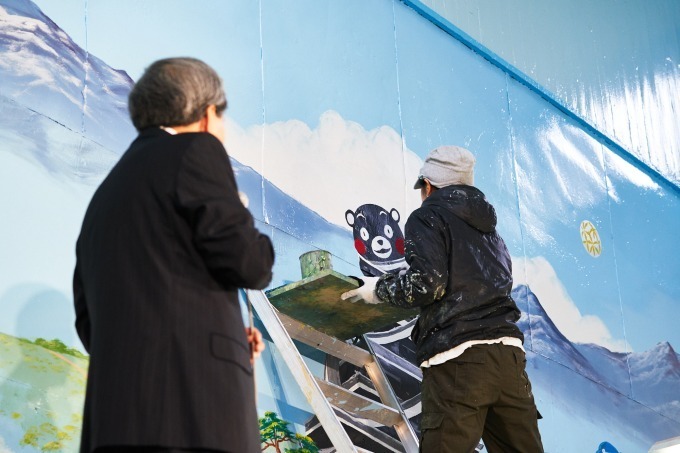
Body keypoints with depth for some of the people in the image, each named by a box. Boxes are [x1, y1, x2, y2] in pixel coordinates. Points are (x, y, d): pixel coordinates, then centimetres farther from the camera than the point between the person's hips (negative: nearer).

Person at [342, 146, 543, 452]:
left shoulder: (428, 217, 5)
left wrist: (378, 289, 7)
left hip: (458, 358, -7)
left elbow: (427, 283, -10)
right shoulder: (487, 226, 28)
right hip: (507, 353, 7)